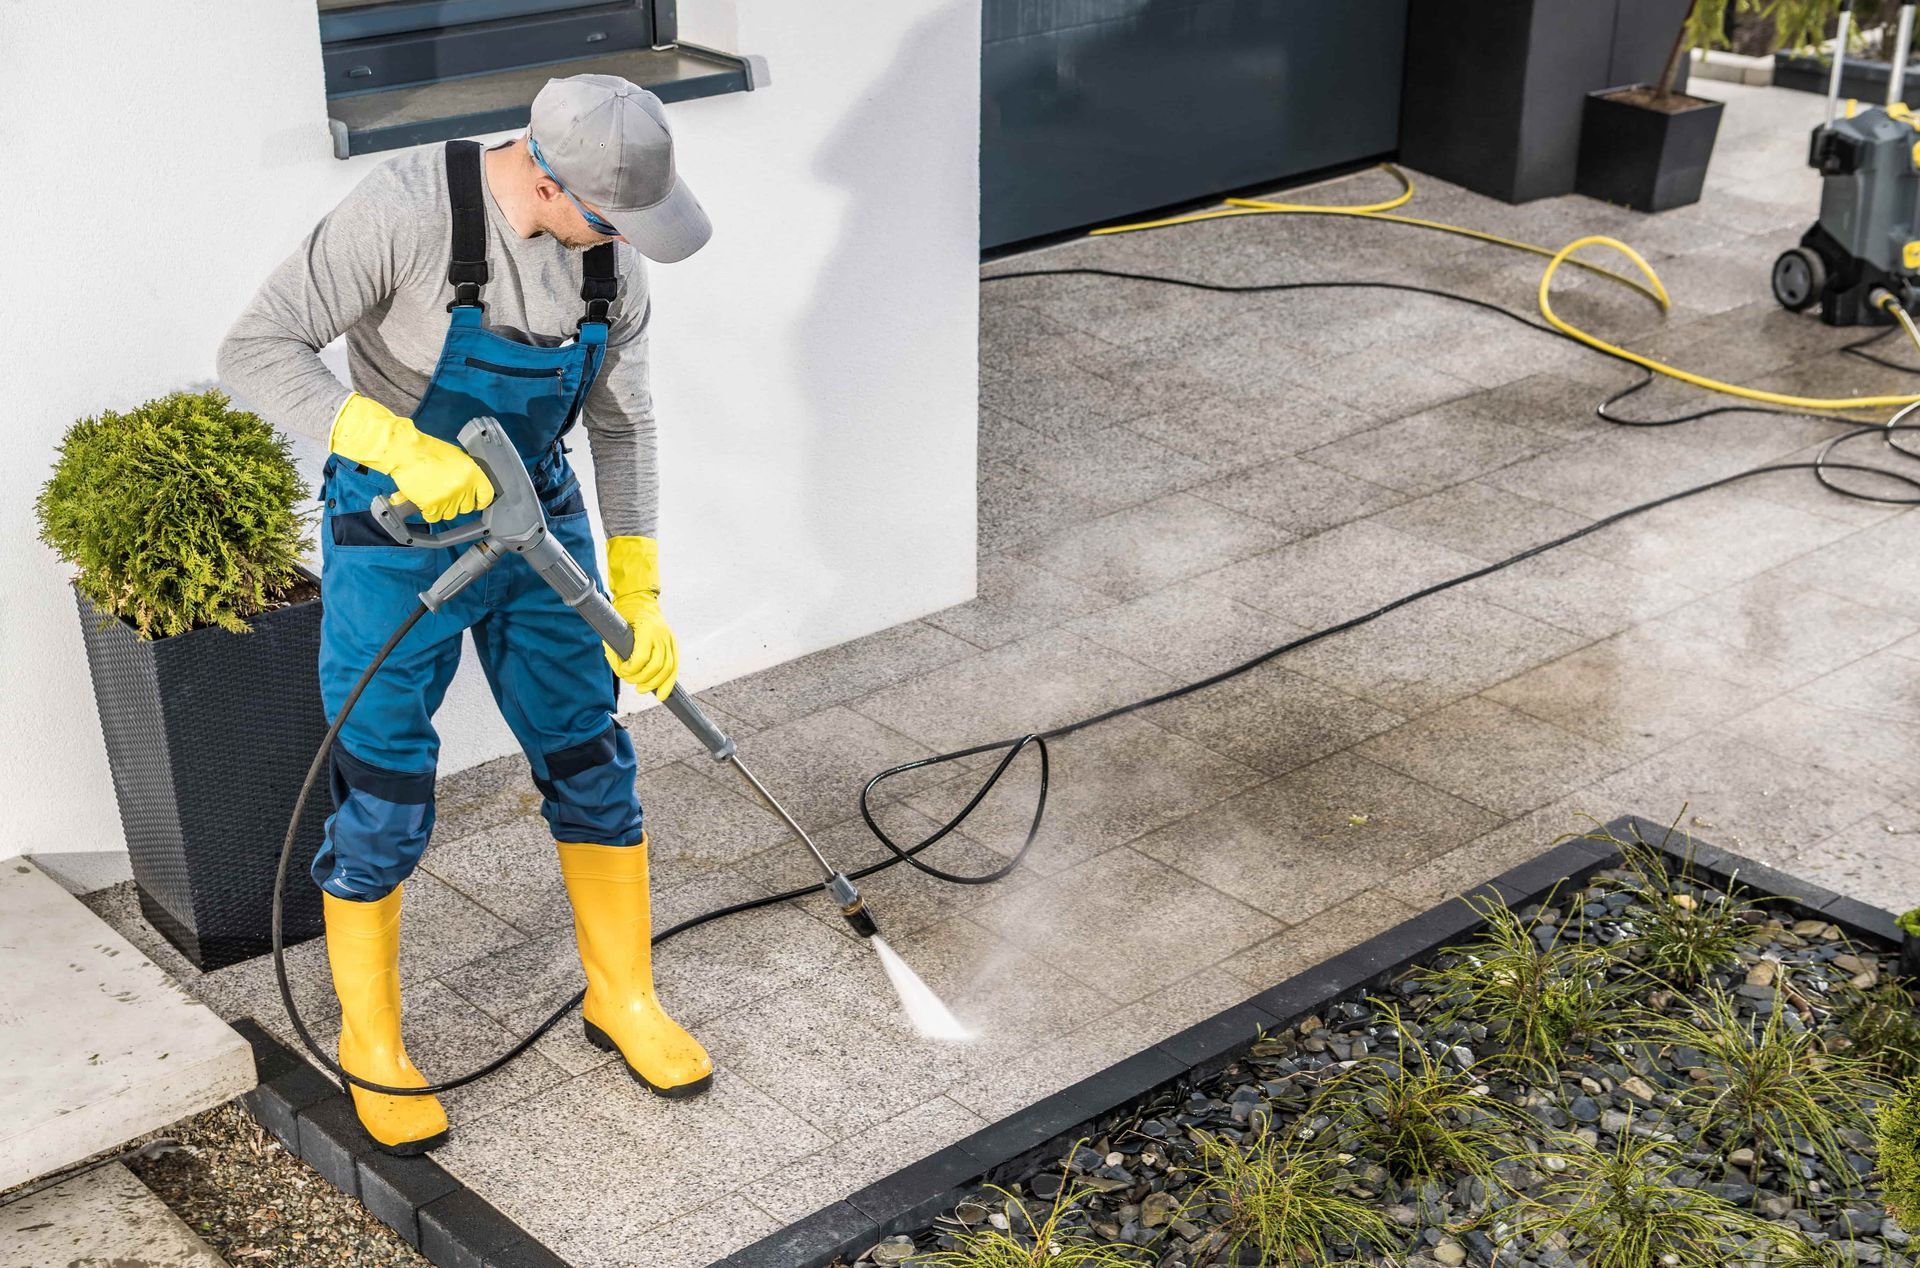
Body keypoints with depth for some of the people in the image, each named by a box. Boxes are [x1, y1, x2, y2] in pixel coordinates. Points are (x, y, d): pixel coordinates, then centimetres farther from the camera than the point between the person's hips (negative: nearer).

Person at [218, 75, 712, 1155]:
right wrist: (402, 448, -39)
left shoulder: (612, 253, -8)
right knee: (384, 811, 2)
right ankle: (372, 1046, 24)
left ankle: (625, 1002, 28)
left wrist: (639, 599, -3)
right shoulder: (407, 209, -27)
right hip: (396, 533, -5)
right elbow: (256, 351, -26)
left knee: (592, 763, 9)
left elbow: (622, 426, 2)